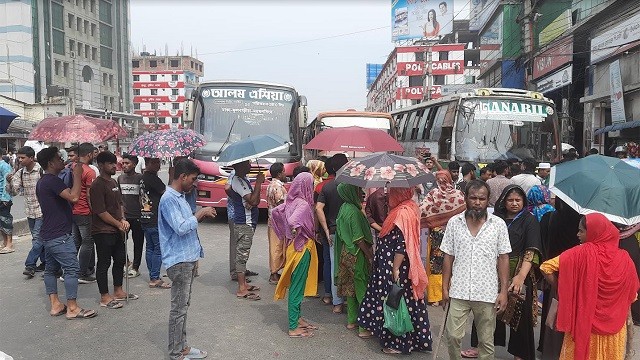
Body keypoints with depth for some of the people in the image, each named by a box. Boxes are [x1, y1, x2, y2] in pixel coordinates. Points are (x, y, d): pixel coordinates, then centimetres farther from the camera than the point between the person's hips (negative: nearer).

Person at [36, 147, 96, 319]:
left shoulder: (42, 182, 15)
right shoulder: (52, 180, -18)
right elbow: (74, 197, -30)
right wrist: (77, 175, -20)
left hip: (48, 234, 11)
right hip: (60, 235, -11)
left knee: (51, 269, 12)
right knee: (72, 268, -7)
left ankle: (55, 305, 19)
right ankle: (72, 308, -3)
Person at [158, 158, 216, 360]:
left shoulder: (180, 197, 13)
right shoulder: (169, 199, -17)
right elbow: (181, 228, -25)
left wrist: (201, 217, 6)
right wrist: (200, 213, -14)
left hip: (188, 258, 10)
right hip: (179, 261, -10)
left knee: (183, 306, 17)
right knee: (179, 308, -1)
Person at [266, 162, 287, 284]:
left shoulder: (271, 185, 13)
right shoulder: (278, 186, -19)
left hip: (273, 220, 10)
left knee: (275, 248, 16)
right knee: (277, 248, -3)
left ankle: (273, 273, 24)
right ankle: (274, 275, 3)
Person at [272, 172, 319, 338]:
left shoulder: (291, 201, 2)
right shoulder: (303, 204, -22)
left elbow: (275, 211, 15)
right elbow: (292, 221, -40)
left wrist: (286, 233, 17)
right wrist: (296, 231, -20)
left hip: (294, 247, 9)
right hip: (302, 248, -9)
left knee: (297, 285, 19)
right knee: (297, 286, 1)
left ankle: (296, 318, 33)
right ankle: (293, 328, 11)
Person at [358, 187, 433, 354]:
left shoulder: (402, 212, -22)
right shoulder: (410, 207, 7)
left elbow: (402, 245, -24)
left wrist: (395, 269, -21)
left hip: (395, 267, -9)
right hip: (404, 266, 9)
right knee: (403, 301, 16)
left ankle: (398, 342, 15)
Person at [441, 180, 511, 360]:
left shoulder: (498, 224, -1)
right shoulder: (454, 222, 1)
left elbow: (503, 259, 0)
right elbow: (448, 257, 5)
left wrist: (504, 291, -4)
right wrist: (445, 288, 3)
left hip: (487, 294, 0)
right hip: (458, 292, 1)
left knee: (486, 340, 11)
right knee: (453, 336, 2)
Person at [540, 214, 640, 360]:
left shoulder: (581, 253, -17)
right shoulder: (624, 258, -8)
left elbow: (547, 267, -18)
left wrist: (561, 289, -3)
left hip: (584, 321, -2)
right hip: (614, 324, 3)